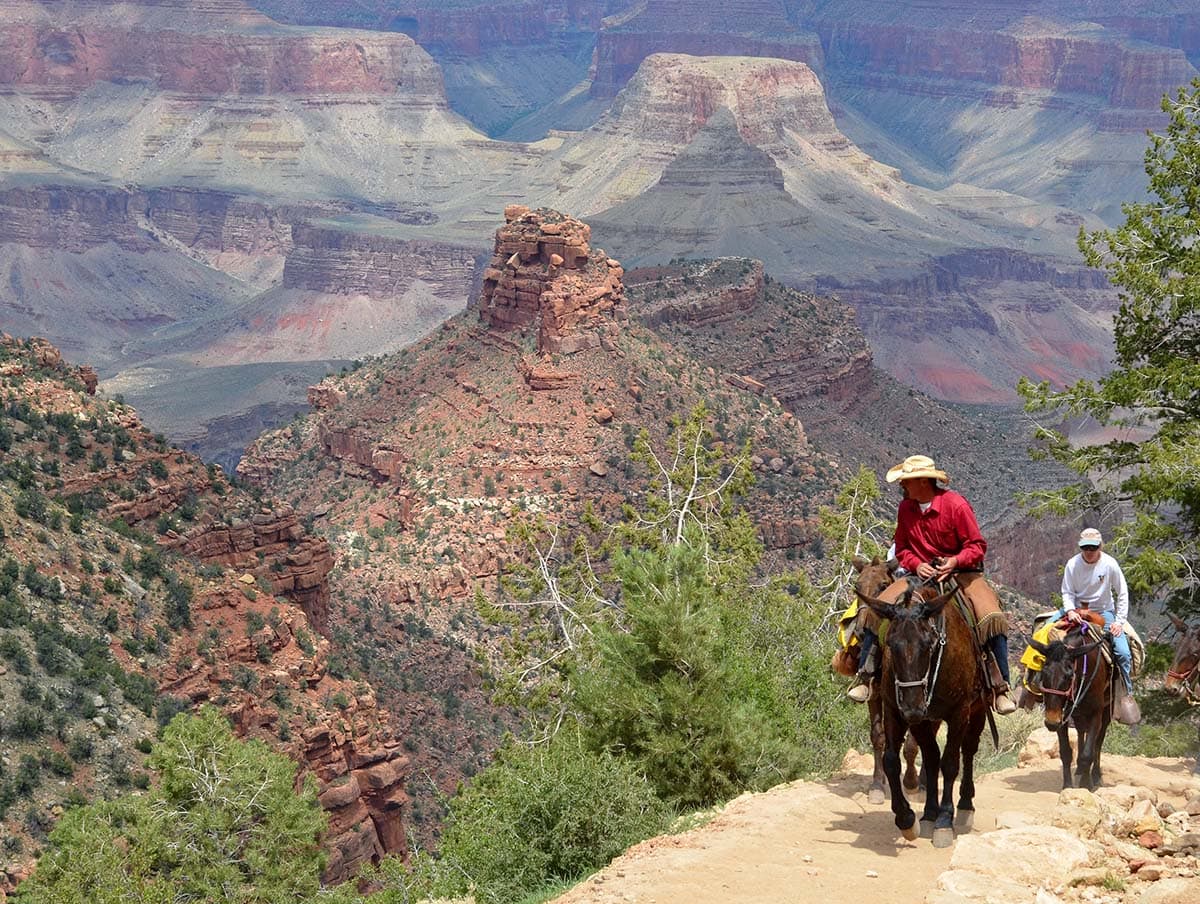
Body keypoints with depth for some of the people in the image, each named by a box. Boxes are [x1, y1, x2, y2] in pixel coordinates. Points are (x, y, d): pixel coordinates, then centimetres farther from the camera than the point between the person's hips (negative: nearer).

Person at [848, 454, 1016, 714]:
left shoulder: (956, 505, -13)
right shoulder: (906, 507, 2)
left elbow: (977, 546, -9)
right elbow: (901, 549, 8)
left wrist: (954, 561, -28)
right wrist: (916, 565, -13)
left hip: (961, 573, -4)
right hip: (922, 574, 4)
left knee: (992, 619, -27)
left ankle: (1000, 688, -20)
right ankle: (866, 676, -9)